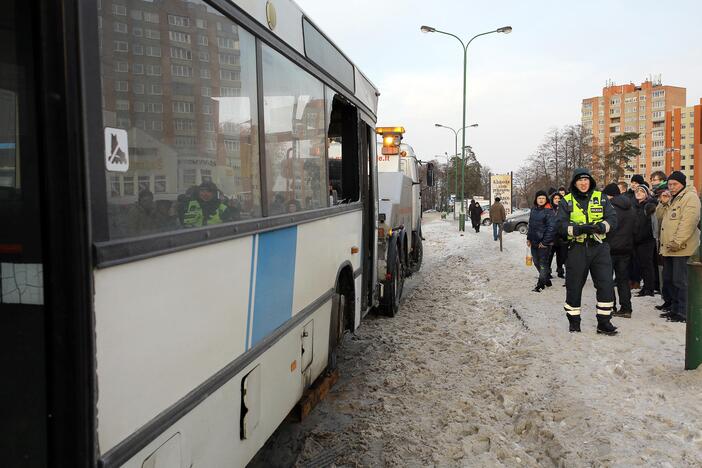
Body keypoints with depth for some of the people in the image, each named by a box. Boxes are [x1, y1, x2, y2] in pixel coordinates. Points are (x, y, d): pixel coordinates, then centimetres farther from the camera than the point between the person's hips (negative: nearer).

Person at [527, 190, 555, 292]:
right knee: (536, 262, 14)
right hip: (534, 241, 7)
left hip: (544, 242, -7)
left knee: (543, 263, 0)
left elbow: (550, 228, -14)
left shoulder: (549, 211, -11)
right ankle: (547, 281, 29)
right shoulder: (533, 210, 10)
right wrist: (528, 238, 13)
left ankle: (540, 284, 8)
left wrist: (545, 242, -16)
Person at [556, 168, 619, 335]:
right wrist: (578, 229, -22)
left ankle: (604, 322, 9)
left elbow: (613, 219, 0)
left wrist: (602, 226, -21)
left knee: (606, 285, -3)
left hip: (599, 247, 1)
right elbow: (561, 225, -6)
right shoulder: (567, 201, 3)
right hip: (577, 248, -1)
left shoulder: (601, 198, 7)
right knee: (574, 286, 6)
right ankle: (573, 320, 22)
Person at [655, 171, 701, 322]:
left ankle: (682, 313, -2)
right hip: (668, 248, 10)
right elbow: (660, 216, 21)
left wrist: (677, 242, -24)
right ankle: (674, 308, 25)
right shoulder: (671, 199, 20)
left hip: (682, 249, -10)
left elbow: (688, 223, -19)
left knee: (680, 281, -7)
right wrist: (663, 203, 4)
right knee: (668, 280, 15)